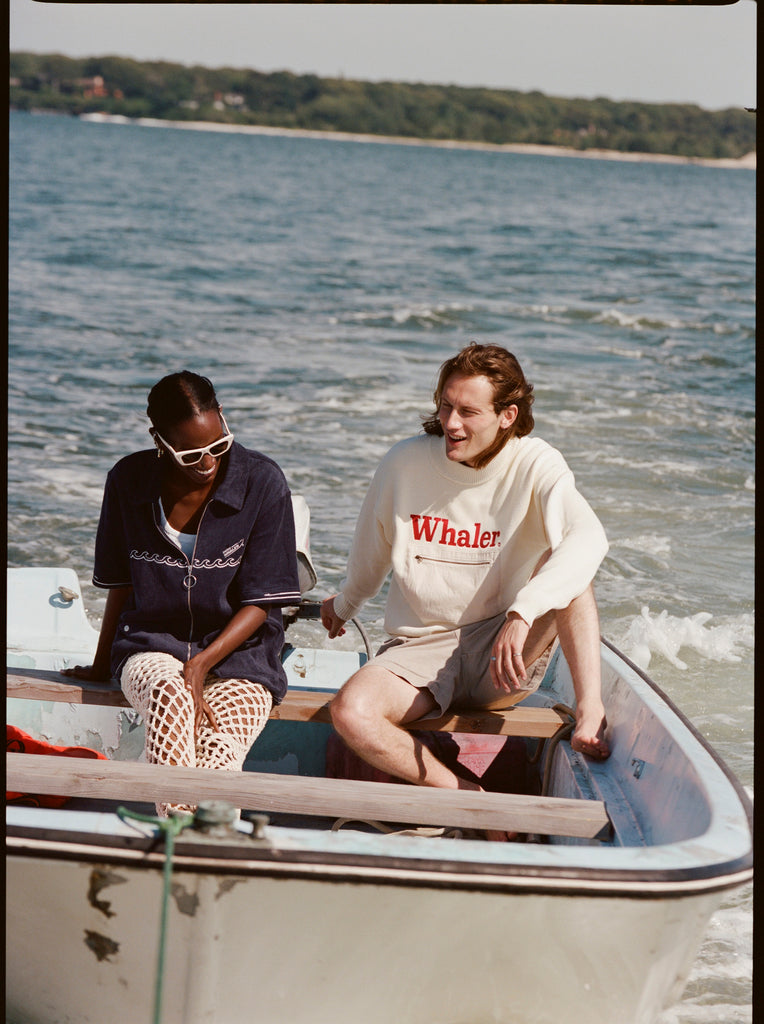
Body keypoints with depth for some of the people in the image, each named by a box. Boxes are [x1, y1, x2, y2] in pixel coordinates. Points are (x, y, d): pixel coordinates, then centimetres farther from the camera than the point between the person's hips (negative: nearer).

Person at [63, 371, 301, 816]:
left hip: (239, 652, -1)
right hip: (151, 645, 1)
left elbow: (261, 601, -6)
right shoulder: (129, 481, 0)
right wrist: (101, 665, 19)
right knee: (169, 695, -36)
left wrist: (202, 664, -17)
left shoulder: (263, 482, -8)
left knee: (218, 755, -32)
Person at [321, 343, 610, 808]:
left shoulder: (536, 465, -10)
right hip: (421, 648, 2)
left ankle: (591, 711, -33)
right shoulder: (406, 462, -3)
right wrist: (345, 604, 35)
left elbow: (589, 538, -31)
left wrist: (522, 614, -45)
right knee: (351, 713, -30)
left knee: (564, 570, -27)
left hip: (500, 662, -2)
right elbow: (372, 549, 18)